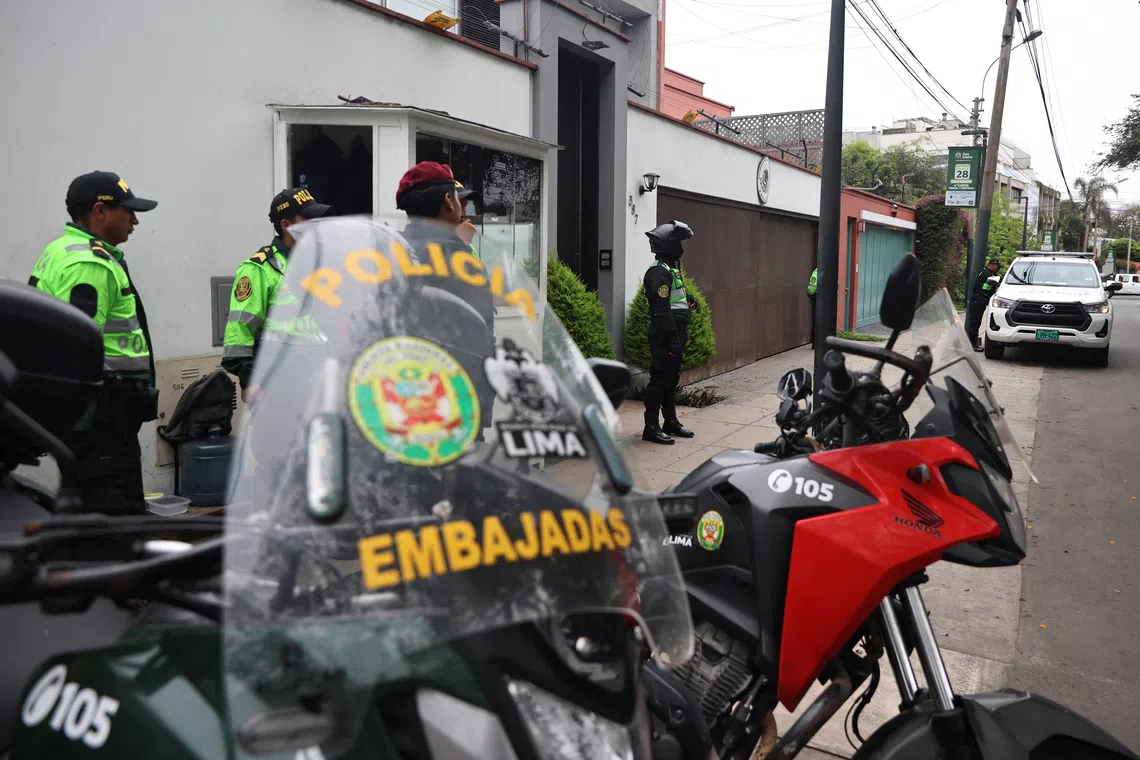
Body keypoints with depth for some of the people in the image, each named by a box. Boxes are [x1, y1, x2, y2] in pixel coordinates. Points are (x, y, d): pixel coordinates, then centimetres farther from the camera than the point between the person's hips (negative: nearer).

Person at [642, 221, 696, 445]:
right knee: (660, 379, -7)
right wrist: (672, 336, -24)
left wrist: (687, 302, 10)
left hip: (674, 335, 10)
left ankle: (671, 422, 26)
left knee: (672, 379, 16)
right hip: (664, 336, -10)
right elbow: (661, 309, -22)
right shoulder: (659, 272, -16)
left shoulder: (671, 269, 18)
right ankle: (651, 428, -2)